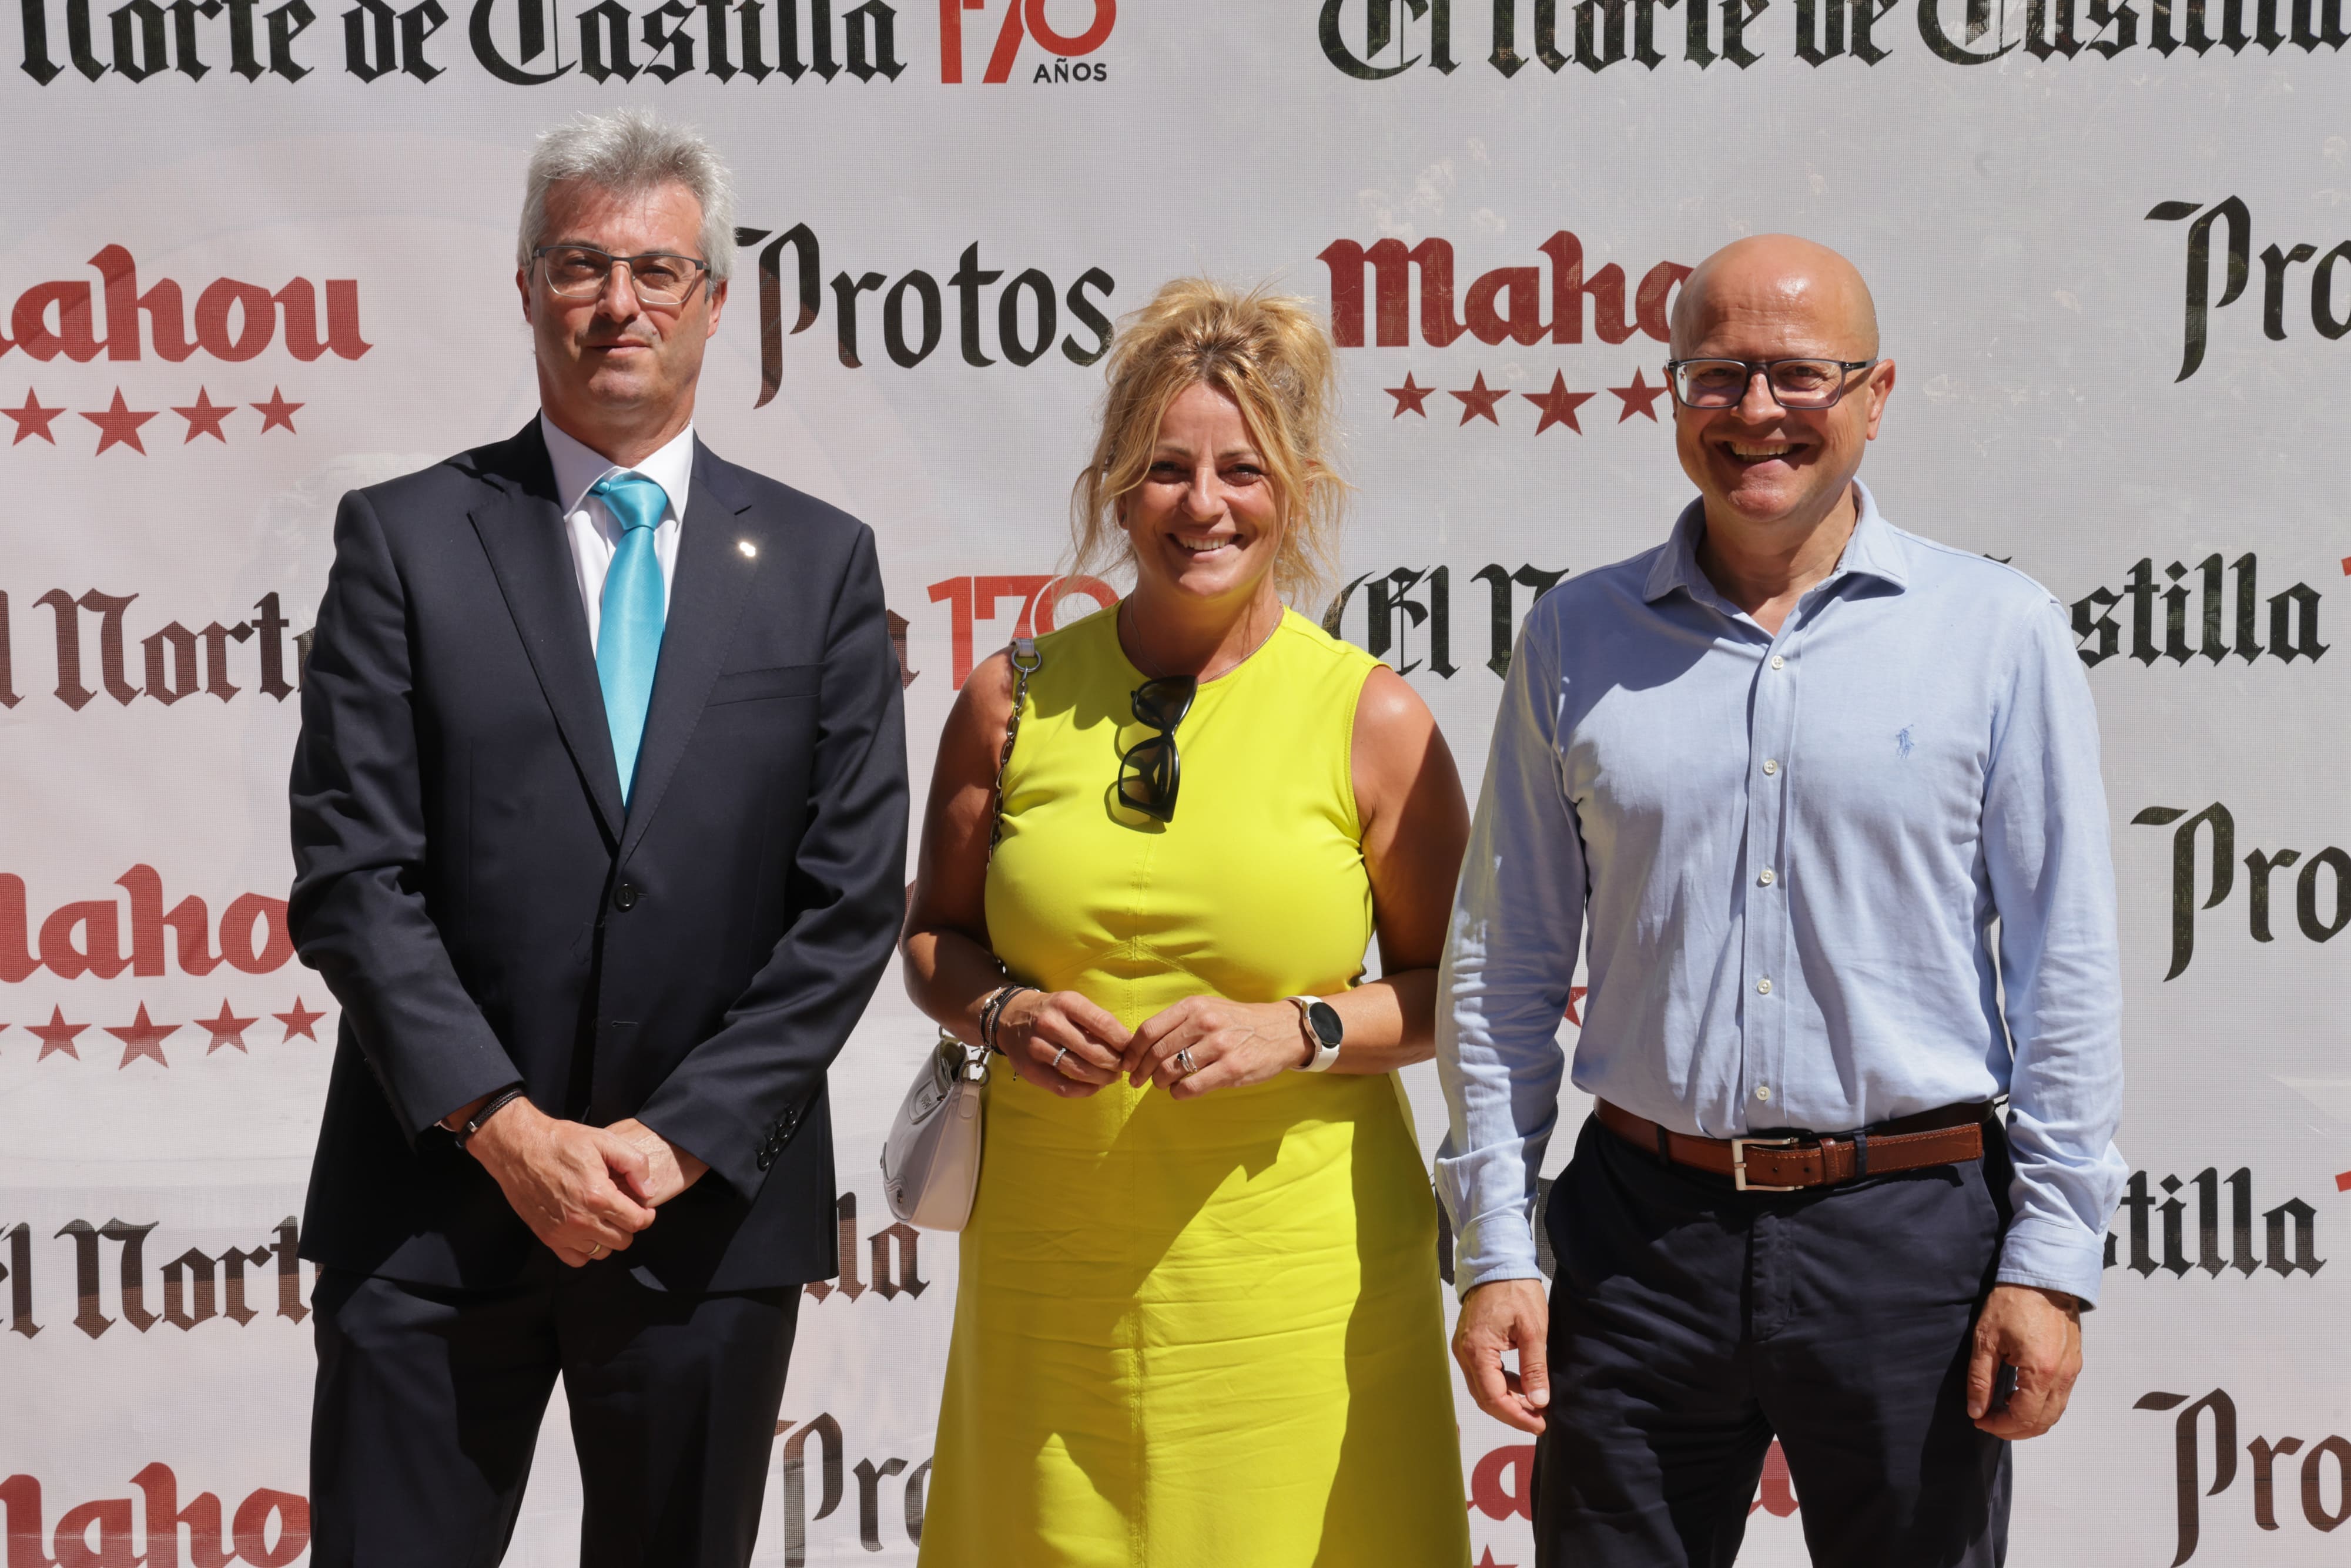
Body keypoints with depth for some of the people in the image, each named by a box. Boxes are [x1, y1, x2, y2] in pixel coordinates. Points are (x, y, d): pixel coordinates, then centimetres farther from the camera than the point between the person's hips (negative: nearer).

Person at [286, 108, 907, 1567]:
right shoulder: (403, 538, 2)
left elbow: (852, 899, 0)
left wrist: (679, 1141, -8)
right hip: (436, 1195, -1)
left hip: (712, 1207, 1)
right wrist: (506, 1128, -13)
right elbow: (351, 874, -5)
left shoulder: (821, 561, 5)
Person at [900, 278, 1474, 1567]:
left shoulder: (1373, 720, -1)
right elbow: (933, 938, 14)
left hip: (1295, 1271, -1)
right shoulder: (1015, 701, 3)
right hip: (1051, 1264, 2)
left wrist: (1297, 1031, -13)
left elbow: (1452, 989, 4)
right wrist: (1003, 1013, -7)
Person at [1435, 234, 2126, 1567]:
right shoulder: (1578, 636, 6)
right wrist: (1496, 1249, 3)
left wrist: (2052, 1258, -4)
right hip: (1640, 1237, 2)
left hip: (1912, 1226, -1)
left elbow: (2066, 967, 0)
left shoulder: (2000, 632, 1)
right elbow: (1504, 966, 8)